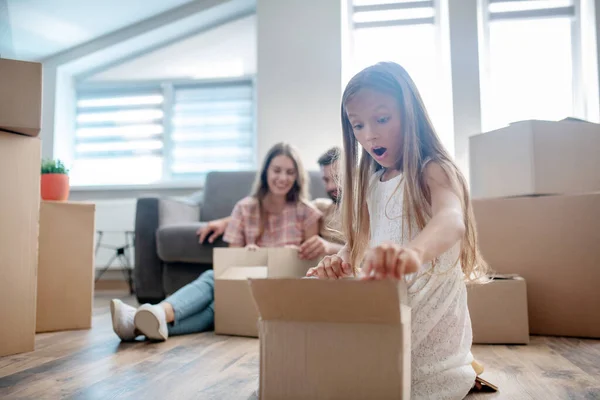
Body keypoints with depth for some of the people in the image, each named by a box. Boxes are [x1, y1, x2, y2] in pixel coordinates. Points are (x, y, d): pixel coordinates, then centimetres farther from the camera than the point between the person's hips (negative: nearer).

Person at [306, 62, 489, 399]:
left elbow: (452, 218, -36)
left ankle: (465, 370, 17)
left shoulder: (434, 170, -13)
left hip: (431, 319, -6)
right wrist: (338, 263, -15)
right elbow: (359, 242, 12)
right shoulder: (370, 183, 11)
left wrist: (414, 251, -61)